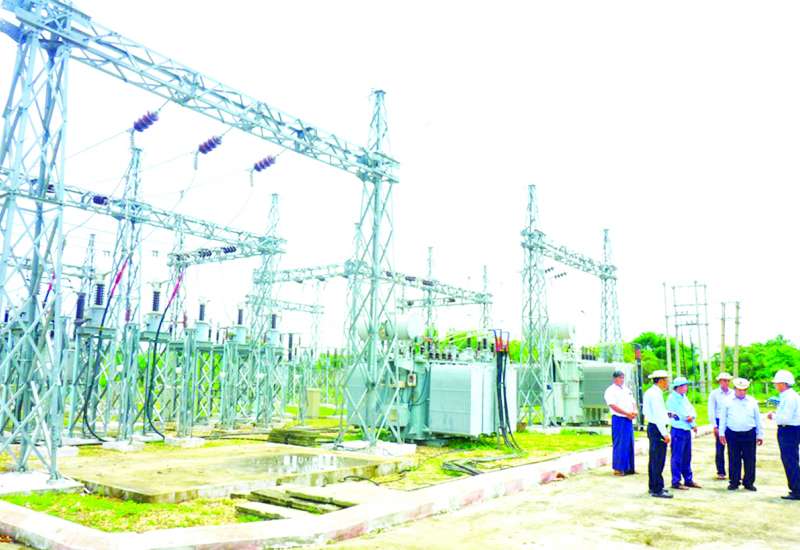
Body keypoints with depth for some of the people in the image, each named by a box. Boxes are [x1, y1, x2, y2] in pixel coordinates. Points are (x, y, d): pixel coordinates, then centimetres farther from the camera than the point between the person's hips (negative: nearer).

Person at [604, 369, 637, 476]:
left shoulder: (627, 390, 17)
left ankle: (629, 468, 18)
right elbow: (613, 405, -15)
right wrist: (627, 413, -16)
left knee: (629, 443, 10)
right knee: (619, 444, -5)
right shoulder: (611, 390, -6)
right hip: (619, 419, -7)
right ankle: (618, 468, 1)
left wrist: (635, 411, -4)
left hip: (629, 420, 7)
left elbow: (633, 402, 18)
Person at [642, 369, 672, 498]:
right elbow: (658, 415, -21)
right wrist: (665, 433, -20)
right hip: (657, 428, -11)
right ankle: (657, 490, -2)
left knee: (653, 459, 17)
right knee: (659, 460, -6)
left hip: (652, 427, 11)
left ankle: (653, 486, 26)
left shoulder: (649, 392, 14)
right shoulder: (655, 394, -17)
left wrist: (666, 414, 18)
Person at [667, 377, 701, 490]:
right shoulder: (672, 398, -12)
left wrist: (692, 417, -11)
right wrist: (690, 420, -5)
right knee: (677, 457, -3)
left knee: (687, 457, 15)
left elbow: (692, 410, 10)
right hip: (678, 430, -8)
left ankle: (688, 480, 24)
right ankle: (676, 482, 3)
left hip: (687, 430, 8)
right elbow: (680, 414, -17)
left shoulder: (684, 397, 15)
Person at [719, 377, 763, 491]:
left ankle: (749, 482, 16)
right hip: (733, 435, -1)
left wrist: (760, 435, 10)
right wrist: (721, 433, 5)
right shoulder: (728, 401, 5)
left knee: (750, 460, 3)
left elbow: (758, 419, 13)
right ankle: (734, 482, 14)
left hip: (749, 435, 1)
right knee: (733, 460, 4)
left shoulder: (752, 402, 8)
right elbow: (723, 418, 8)